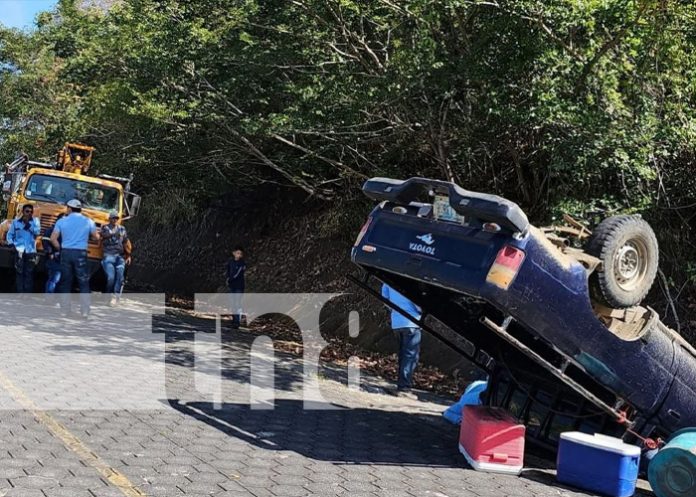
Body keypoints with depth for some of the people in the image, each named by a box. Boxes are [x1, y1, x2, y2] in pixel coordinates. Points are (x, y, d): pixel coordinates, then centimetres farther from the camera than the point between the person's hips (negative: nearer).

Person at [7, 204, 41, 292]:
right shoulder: (16, 222, 6)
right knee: (19, 273, -1)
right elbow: (10, 234, 11)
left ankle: (28, 294, 5)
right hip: (19, 251, 0)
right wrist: (11, 244, -4)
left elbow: (37, 232, -11)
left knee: (29, 273, 1)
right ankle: (20, 293, 2)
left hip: (31, 251, 0)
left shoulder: (35, 221, 5)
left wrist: (28, 225, -20)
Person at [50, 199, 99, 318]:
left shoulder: (62, 221, 4)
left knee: (65, 283, 11)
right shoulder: (88, 221, 3)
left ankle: (65, 310, 12)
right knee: (84, 284, 4)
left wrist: (60, 250, 11)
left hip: (66, 253, 1)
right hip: (81, 254, -1)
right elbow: (96, 237, 9)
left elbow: (53, 239, -3)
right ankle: (84, 312, -3)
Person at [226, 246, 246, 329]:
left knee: (238, 304, -9)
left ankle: (237, 322, -9)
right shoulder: (230, 262, 5)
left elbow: (237, 274, -17)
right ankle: (234, 320, 21)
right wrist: (228, 278, 1)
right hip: (232, 286, 5)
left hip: (239, 286, -5)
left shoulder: (242, 264, -10)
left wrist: (229, 280, -12)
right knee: (233, 304, 12)